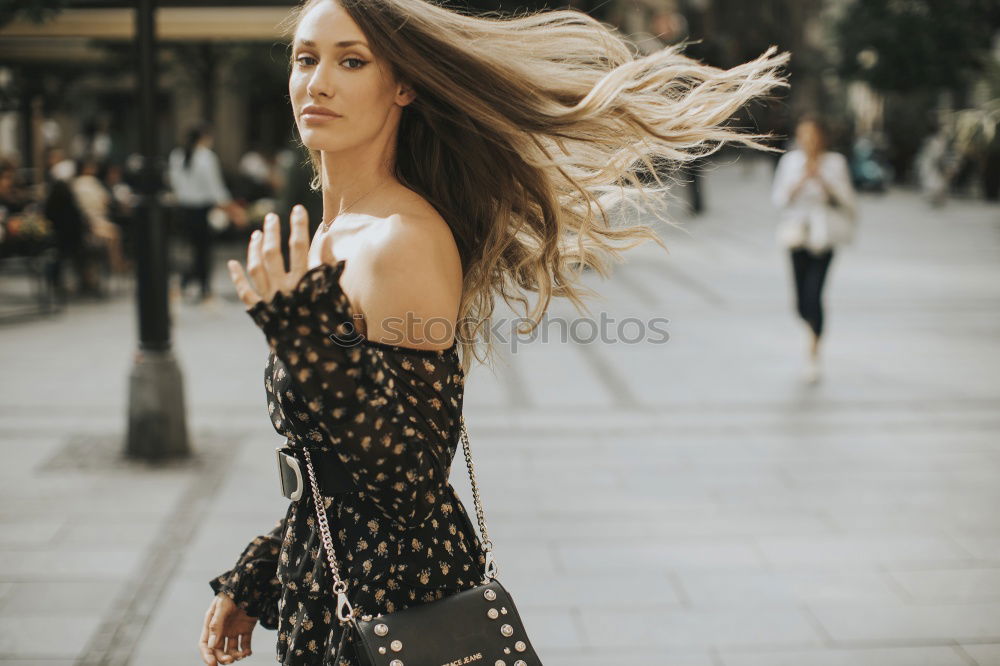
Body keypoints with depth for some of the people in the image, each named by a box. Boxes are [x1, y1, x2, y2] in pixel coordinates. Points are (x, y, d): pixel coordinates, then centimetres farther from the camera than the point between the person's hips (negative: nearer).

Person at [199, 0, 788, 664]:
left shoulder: (405, 240, -21)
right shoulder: (336, 231, 6)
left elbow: (412, 484, -24)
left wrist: (307, 334, -31)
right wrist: (251, 582, 18)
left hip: (394, 600, -8)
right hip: (325, 585, 8)